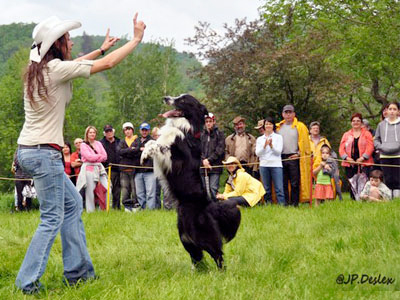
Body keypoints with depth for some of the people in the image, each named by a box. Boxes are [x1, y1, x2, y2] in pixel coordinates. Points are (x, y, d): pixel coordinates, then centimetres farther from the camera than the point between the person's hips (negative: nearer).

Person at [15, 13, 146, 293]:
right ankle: (28, 282, -2)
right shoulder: (56, 68, -15)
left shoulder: (38, 68, 10)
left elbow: (71, 65, 30)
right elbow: (107, 65, -10)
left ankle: (78, 271, 21)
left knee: (72, 204, 18)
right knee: (52, 218, -3)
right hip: (44, 152, -10)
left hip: (29, 151, 10)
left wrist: (101, 49, 36)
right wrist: (136, 39, 1)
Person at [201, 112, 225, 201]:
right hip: (203, 167, 3)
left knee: (213, 188, -10)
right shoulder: (201, 135, 13)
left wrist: (209, 160, -9)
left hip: (215, 167, -3)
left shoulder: (219, 134, 4)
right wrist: (203, 160, -10)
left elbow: (220, 150, -4)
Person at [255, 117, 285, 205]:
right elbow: (257, 153, 4)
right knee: (266, 189, 3)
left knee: (279, 188, -10)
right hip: (264, 165, 2)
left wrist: (271, 145, -17)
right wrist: (265, 145, -12)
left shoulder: (278, 137, 9)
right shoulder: (260, 139, 14)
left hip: (276, 165, -2)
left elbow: (279, 151, 1)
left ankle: (282, 205, -12)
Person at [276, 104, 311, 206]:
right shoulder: (279, 127, 15)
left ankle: (294, 203, 0)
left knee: (295, 183, -4)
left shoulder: (300, 126, 4)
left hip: (294, 158, -4)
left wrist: (299, 154, -8)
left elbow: (304, 142, 1)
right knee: (283, 183, 4)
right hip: (281, 158, 4)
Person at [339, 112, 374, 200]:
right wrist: (347, 158, -8)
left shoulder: (367, 134, 9)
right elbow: (341, 149, 9)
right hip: (349, 164, 3)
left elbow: (370, 147, -2)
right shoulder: (346, 135, 16)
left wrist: (362, 158, -13)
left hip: (363, 163, -2)